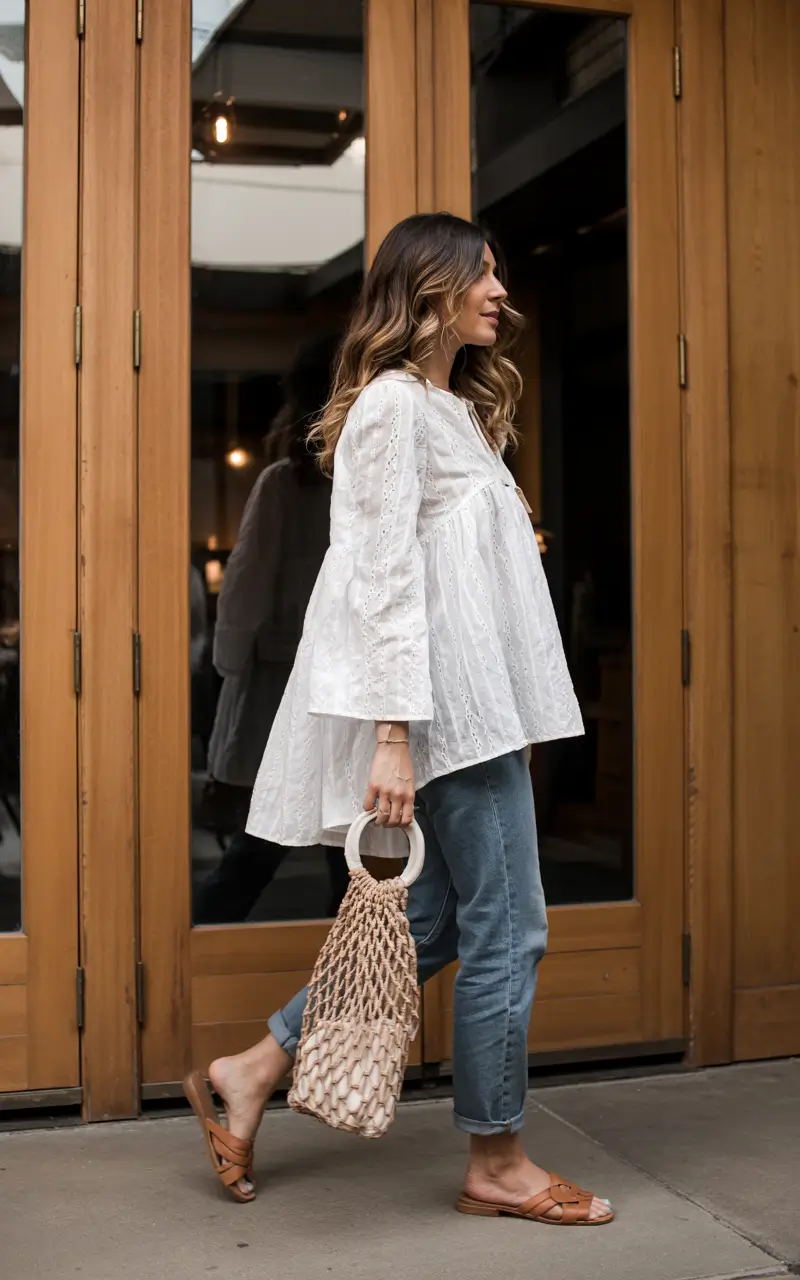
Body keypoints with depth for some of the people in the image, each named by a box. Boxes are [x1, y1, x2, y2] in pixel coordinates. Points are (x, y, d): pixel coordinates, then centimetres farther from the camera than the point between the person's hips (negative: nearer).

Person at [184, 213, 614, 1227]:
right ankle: (497, 1164, 14)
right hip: (448, 705, -10)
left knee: (436, 923, 11)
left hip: (478, 702, 10)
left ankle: (252, 1073, 18)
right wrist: (392, 733, -22)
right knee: (506, 928, -1)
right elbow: (384, 575, -17)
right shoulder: (392, 401, -10)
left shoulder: (456, 406, 20)